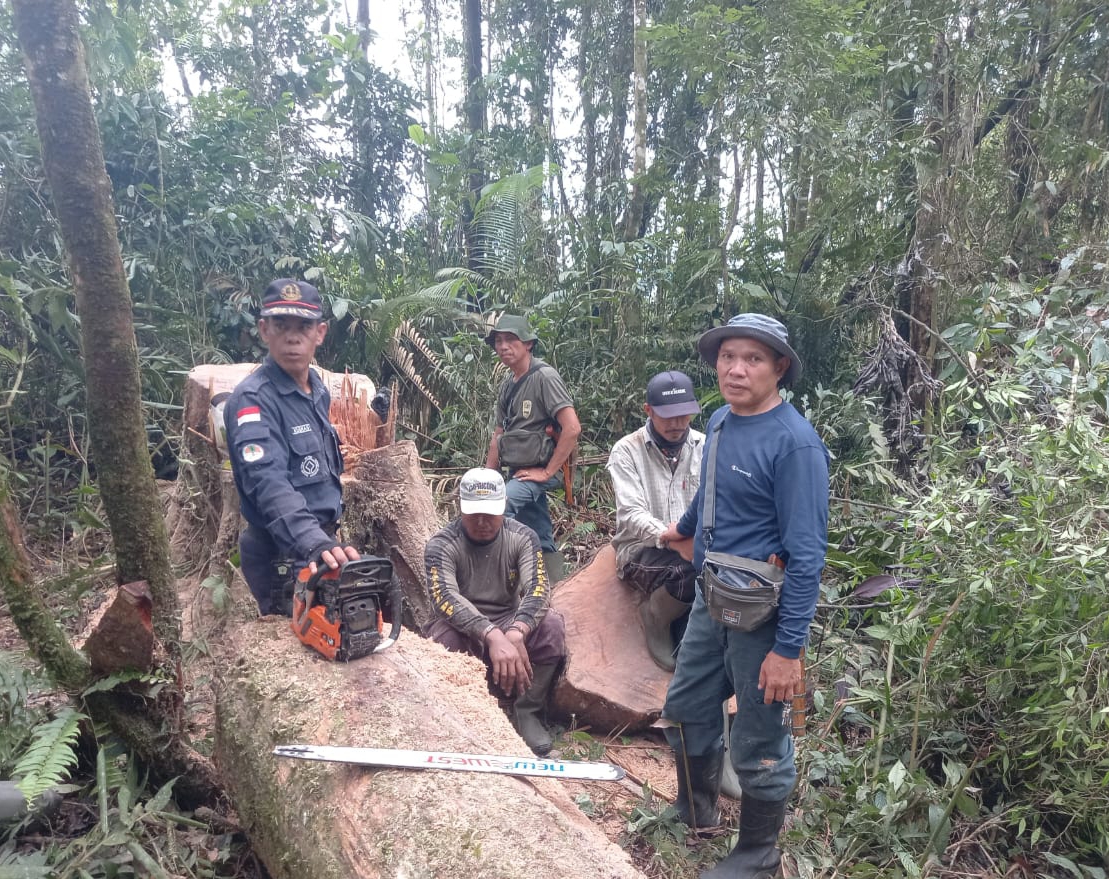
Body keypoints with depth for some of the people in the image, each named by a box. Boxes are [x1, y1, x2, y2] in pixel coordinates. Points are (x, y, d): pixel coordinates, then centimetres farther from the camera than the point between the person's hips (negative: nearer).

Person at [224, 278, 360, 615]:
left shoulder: (318, 390, 7)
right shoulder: (253, 399, -20)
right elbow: (269, 483, -34)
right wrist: (314, 543, -48)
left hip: (322, 543, 9)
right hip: (282, 559, -8)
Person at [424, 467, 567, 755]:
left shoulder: (522, 537, -6)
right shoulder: (441, 545, -13)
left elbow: (537, 589, -21)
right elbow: (445, 598, -30)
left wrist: (515, 634, -42)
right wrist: (493, 636, -47)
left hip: (509, 624, 2)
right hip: (462, 632, -2)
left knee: (551, 625, -27)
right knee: (444, 637, -36)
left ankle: (527, 712, -9)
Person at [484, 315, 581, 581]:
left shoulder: (544, 377, -12)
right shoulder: (507, 386, 13)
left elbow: (572, 428, -21)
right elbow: (498, 437, 18)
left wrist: (548, 471, -18)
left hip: (539, 471, -8)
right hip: (518, 472, 8)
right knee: (542, 542, 12)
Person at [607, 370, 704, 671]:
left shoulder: (705, 448, 6)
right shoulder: (627, 451, -5)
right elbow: (632, 515, -15)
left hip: (696, 550, 4)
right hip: (641, 550, -4)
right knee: (693, 570, -34)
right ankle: (655, 616, -1)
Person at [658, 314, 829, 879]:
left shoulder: (795, 443, -20)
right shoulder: (719, 422, 3)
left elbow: (807, 553, -21)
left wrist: (788, 647, -22)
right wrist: (684, 527, 40)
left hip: (763, 614, -7)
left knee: (758, 746, 8)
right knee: (686, 709, 21)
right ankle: (695, 812, 45)